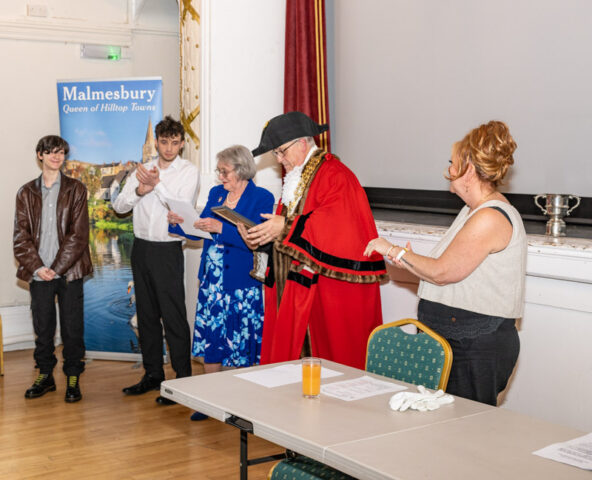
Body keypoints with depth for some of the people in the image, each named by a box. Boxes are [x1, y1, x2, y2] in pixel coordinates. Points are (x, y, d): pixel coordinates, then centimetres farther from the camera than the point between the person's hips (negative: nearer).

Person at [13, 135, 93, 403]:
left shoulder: (75, 190, 3)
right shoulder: (26, 193, 8)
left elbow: (78, 234, -4)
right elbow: (21, 235, 4)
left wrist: (57, 268, -11)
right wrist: (37, 267, -9)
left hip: (69, 272, -2)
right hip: (39, 273, 2)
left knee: (72, 327, 2)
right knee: (42, 327, 9)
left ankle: (73, 379, 14)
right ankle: (45, 376, 23)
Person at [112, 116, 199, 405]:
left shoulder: (188, 171, -2)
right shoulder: (142, 171, 12)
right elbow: (118, 206, 6)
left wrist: (157, 184, -19)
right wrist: (140, 190, -10)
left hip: (168, 249, -6)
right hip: (141, 248, 6)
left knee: (174, 316, -6)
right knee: (146, 314, 12)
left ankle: (182, 379, 2)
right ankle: (152, 374, 23)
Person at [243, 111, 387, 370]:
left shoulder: (334, 174, -10)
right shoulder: (296, 179, 20)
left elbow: (340, 222, -25)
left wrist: (287, 226, -24)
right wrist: (262, 237, 2)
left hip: (331, 288, -9)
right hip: (299, 284, 9)